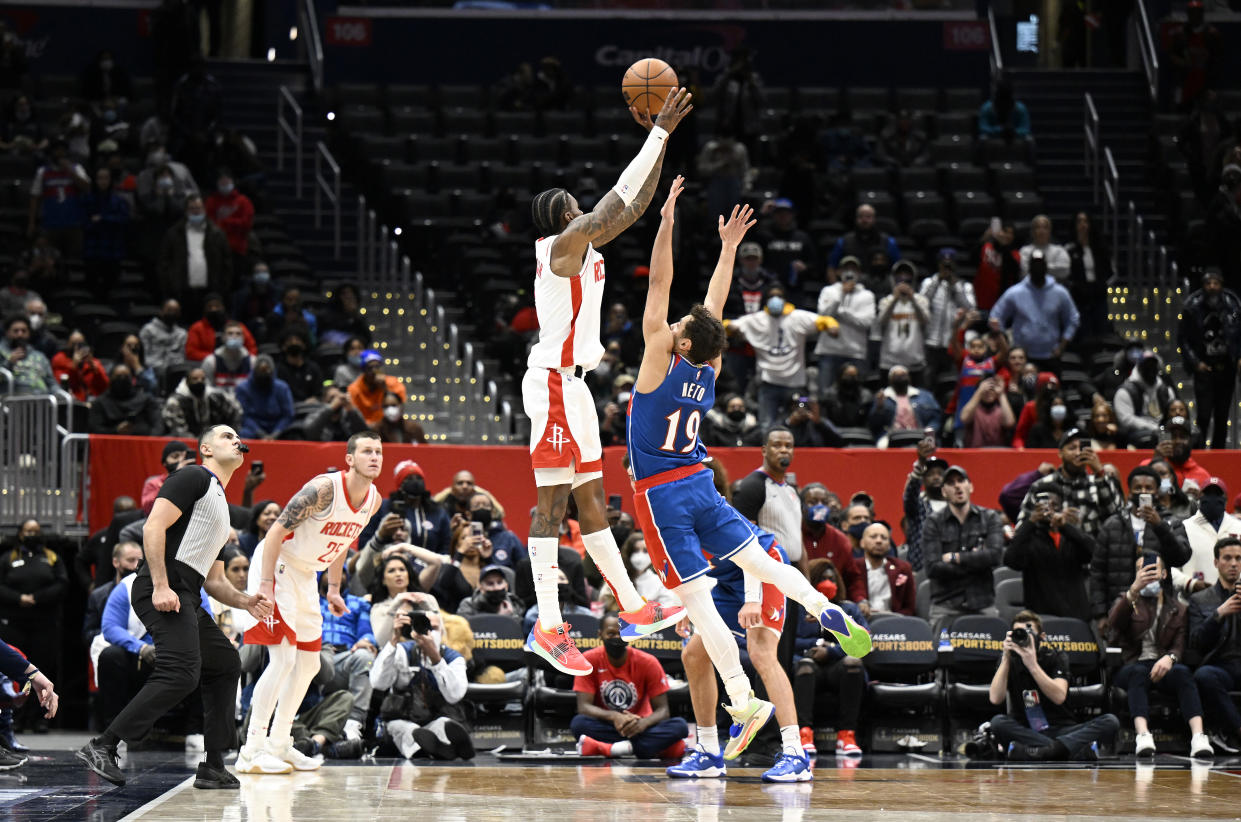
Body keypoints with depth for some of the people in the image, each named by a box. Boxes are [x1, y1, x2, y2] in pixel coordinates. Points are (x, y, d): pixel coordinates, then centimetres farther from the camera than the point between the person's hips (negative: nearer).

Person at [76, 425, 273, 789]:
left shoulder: (221, 507, 29)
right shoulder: (194, 478, 0)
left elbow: (213, 580, 32)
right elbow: (154, 526, -13)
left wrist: (244, 601, 14)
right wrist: (161, 586, -22)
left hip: (186, 599, 11)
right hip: (163, 592, -11)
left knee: (226, 664, 17)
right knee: (182, 673, -23)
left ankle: (212, 766, 18)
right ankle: (102, 746, -25)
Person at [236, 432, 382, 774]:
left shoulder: (373, 500, 0)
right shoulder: (324, 488, -26)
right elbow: (276, 531, -24)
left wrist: (334, 589, 16)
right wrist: (265, 586, -28)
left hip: (305, 576, 9)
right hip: (276, 566, -9)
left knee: (308, 664, 12)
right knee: (283, 659, -17)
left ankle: (278, 744, 23)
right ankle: (251, 752, -14)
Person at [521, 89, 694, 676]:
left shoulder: (582, 243, 15)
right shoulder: (566, 242, -11)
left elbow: (636, 203, 19)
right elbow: (620, 199, -18)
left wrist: (657, 137, 13)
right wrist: (660, 133, -14)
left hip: (569, 382, 10)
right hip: (555, 382, -10)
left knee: (589, 500, 15)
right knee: (552, 504, -11)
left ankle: (632, 606, 21)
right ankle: (548, 628, -13)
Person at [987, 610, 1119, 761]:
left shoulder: (1055, 657, 2)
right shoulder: (1009, 661, 4)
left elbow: (1059, 697, -16)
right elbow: (995, 699, -12)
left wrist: (1032, 665, -26)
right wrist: (1006, 658, -16)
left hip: (1059, 731, 1)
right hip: (1026, 733, -1)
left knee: (1110, 722, -23)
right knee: (998, 722, -33)